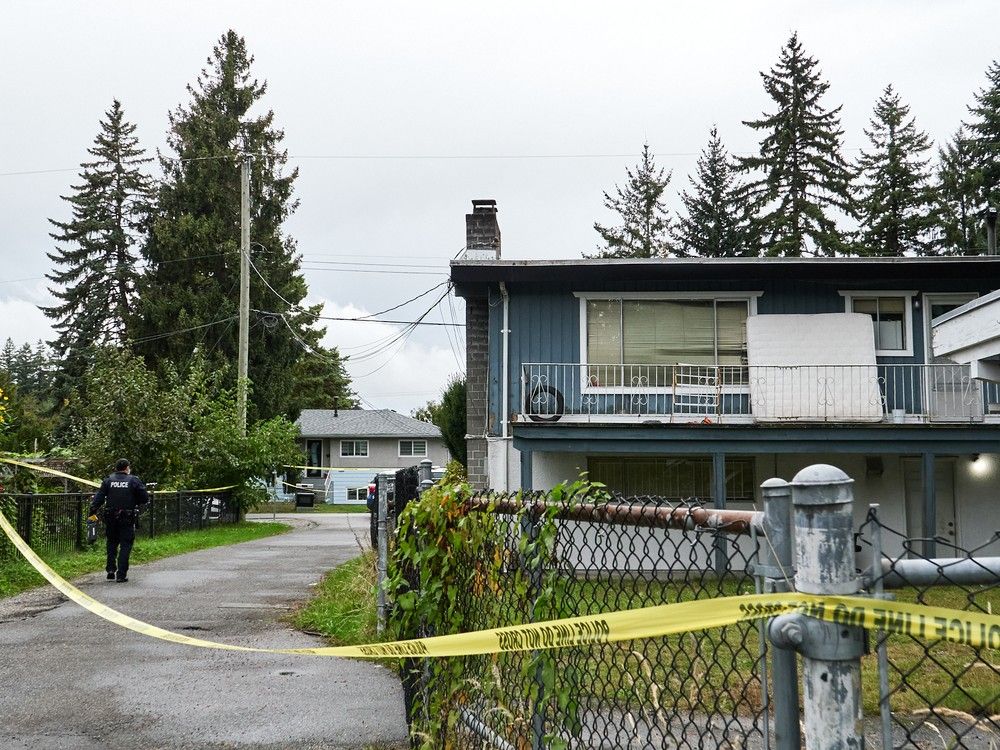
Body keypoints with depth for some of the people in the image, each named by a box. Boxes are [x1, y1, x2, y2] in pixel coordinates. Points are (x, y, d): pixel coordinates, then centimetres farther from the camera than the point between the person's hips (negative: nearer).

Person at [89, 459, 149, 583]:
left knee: (112, 543, 19)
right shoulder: (134, 481, -2)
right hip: (127, 519, -3)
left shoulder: (108, 481, 4)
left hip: (111, 518, 3)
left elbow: (99, 497, -1)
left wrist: (93, 512, 2)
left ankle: (111, 570, 14)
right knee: (125, 545, 2)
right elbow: (145, 498, -2)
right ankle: (121, 575, -3)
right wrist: (138, 506, 17)